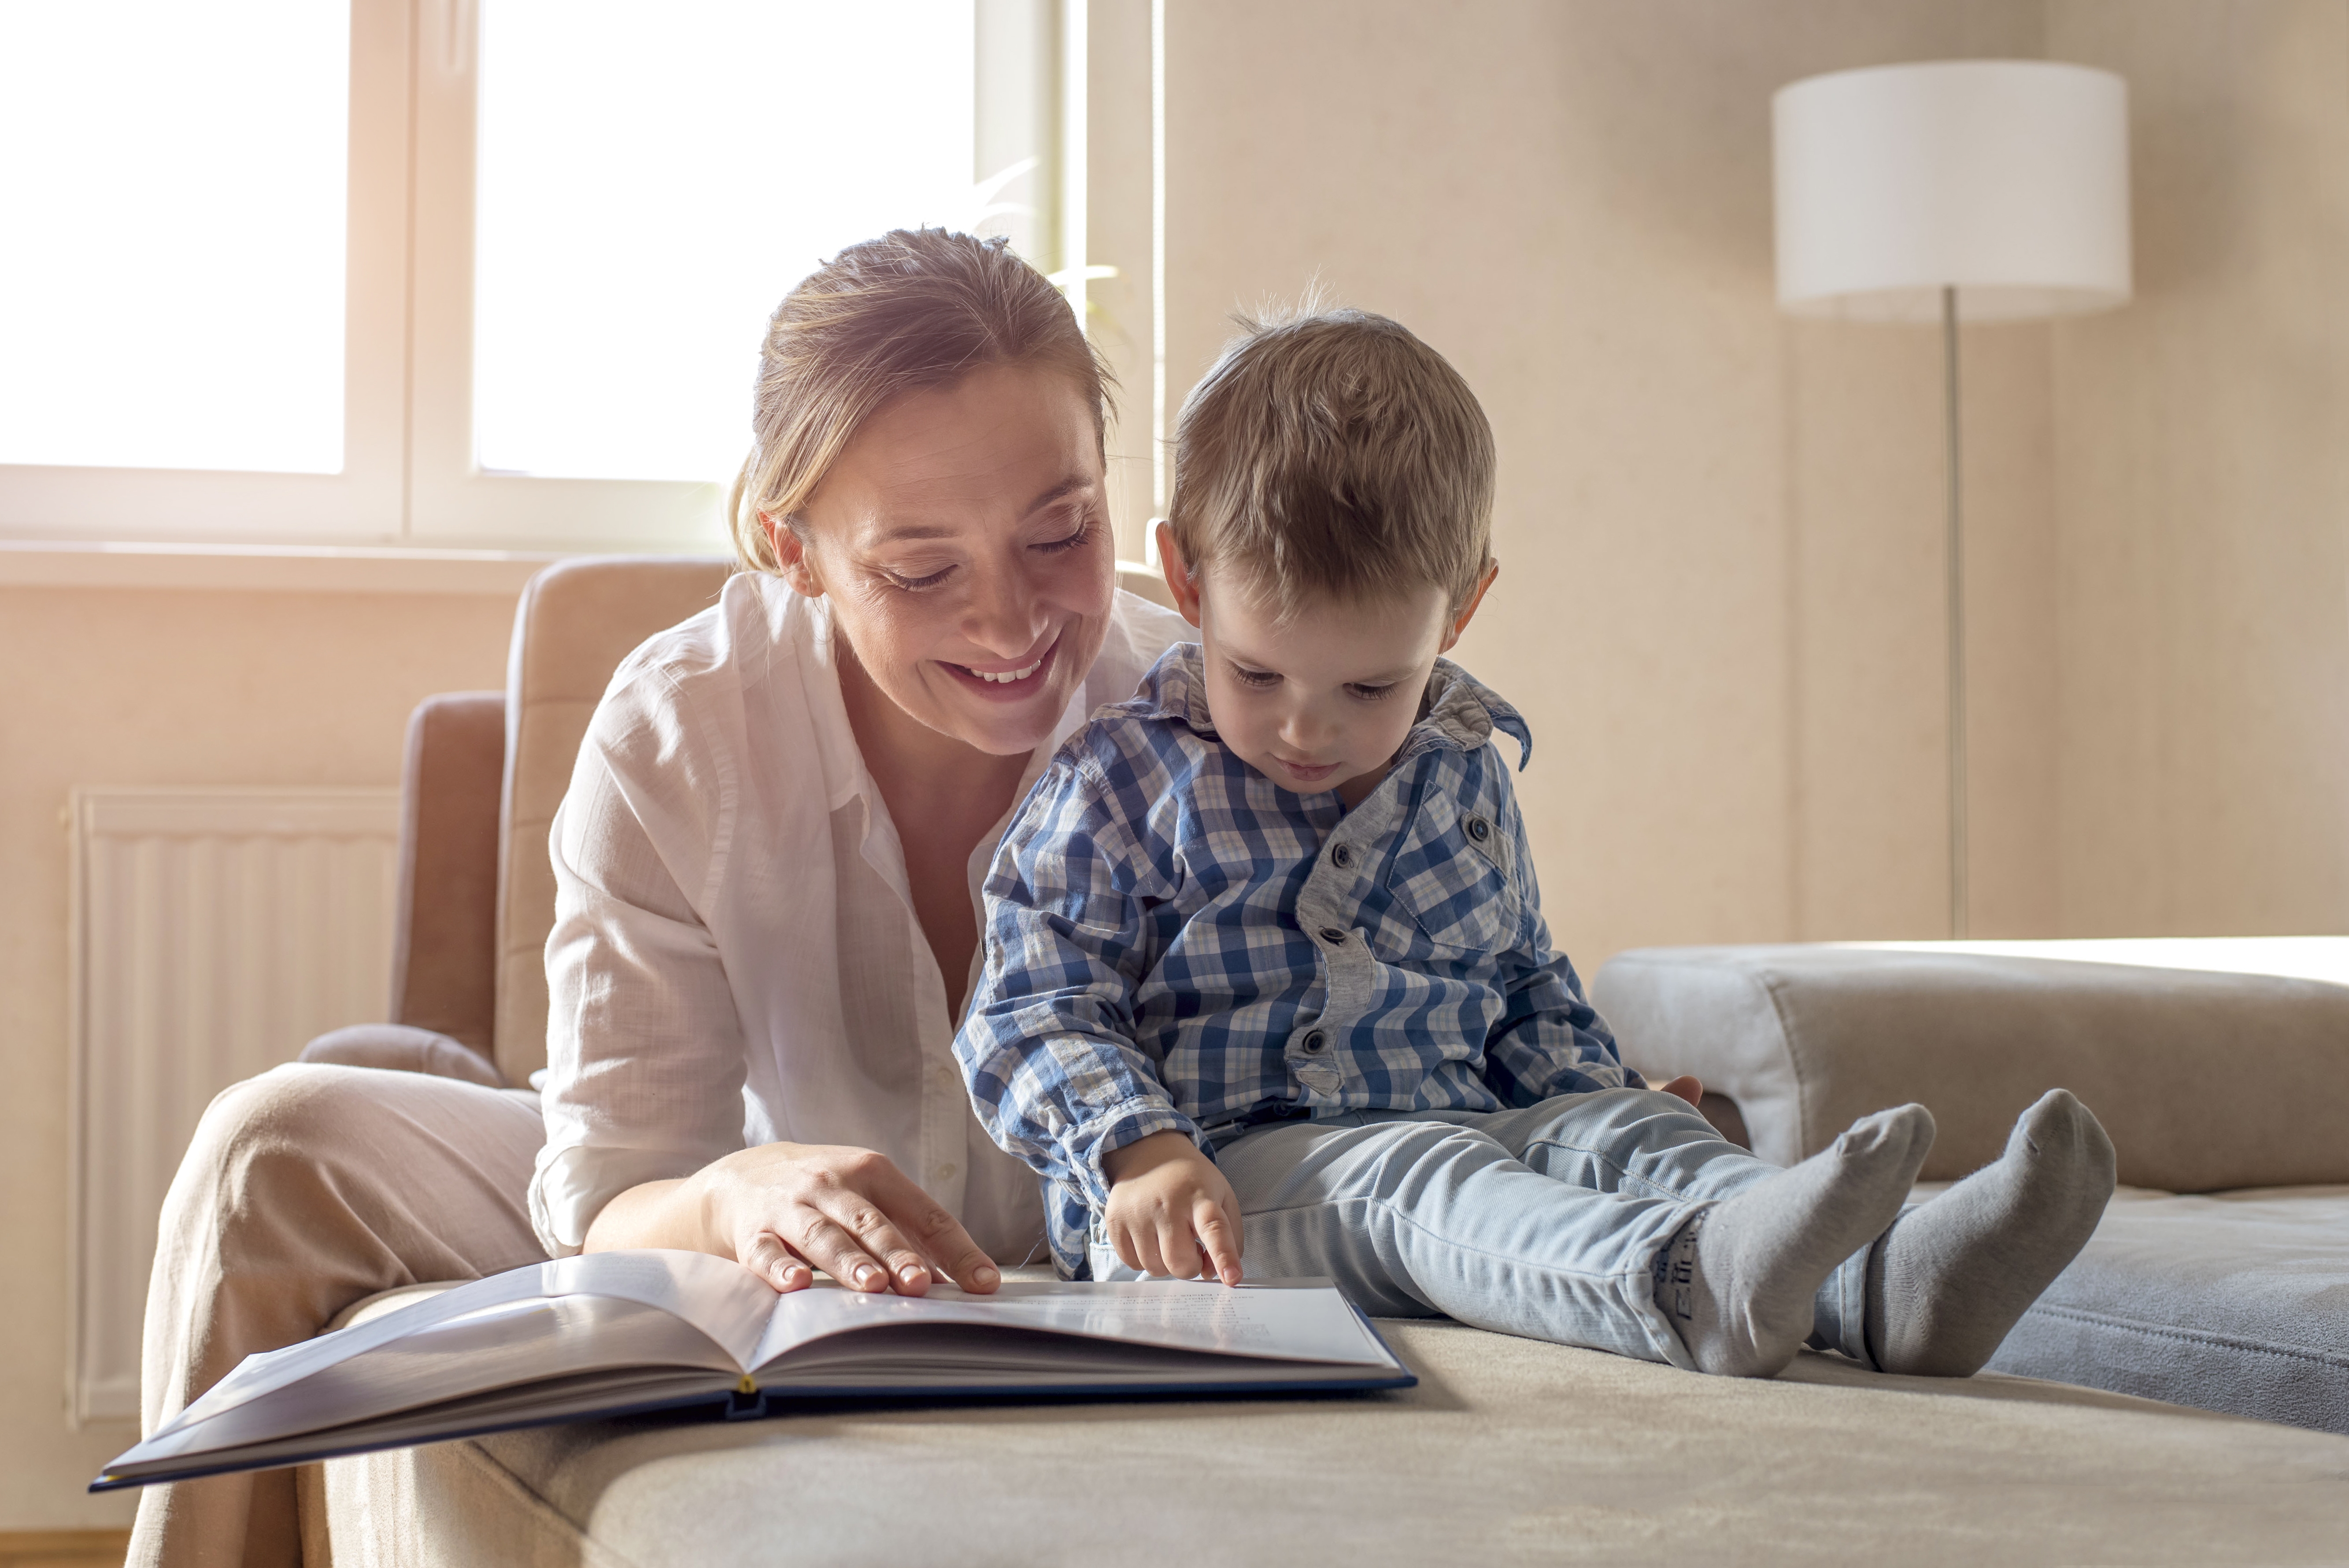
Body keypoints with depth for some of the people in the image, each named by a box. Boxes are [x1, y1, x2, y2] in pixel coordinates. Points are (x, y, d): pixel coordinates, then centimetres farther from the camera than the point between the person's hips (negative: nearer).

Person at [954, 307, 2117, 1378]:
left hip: (1460, 1131, 5)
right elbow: (1034, 1015, -4)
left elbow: (1528, 999, 27)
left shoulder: (1466, 778, 16)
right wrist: (1142, 1154, -22)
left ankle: (1887, 1289, -49)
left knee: (1612, 1129, -22)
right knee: (1412, 1179, -34)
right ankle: (1693, 1286, -63)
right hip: (1216, 1185, -5)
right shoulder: (1120, 788, 0)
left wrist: (1603, 1101, 7)